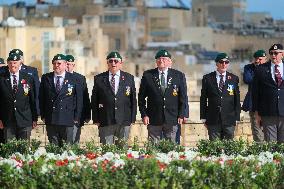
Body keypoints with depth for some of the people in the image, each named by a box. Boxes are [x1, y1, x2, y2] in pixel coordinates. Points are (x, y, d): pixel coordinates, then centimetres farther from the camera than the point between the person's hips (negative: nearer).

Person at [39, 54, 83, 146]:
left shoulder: (74, 79, 5)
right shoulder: (46, 78, 9)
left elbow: (79, 100, 6)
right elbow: (41, 98, 12)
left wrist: (76, 117, 1)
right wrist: (43, 115, 6)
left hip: (67, 121, -1)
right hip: (50, 120, 1)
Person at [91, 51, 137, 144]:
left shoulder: (129, 78, 9)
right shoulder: (99, 79, 7)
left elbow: (133, 100, 10)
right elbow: (94, 101, 7)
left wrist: (132, 119, 3)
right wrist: (96, 119, 0)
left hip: (124, 122, 1)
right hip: (105, 122, -1)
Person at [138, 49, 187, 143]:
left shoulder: (179, 75, 6)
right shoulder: (148, 75, 4)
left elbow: (183, 97, 7)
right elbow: (141, 97, 6)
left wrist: (181, 115, -1)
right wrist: (144, 114, -3)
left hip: (172, 119, 0)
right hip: (153, 119, 0)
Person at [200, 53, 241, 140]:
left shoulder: (234, 79, 8)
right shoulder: (207, 78, 5)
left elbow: (237, 100, 9)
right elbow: (203, 99, 6)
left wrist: (237, 118, 3)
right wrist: (204, 118, 2)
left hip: (229, 120, 1)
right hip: (213, 120, -1)